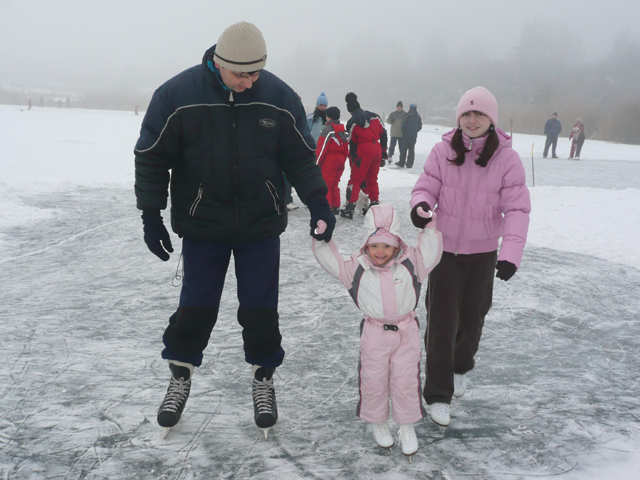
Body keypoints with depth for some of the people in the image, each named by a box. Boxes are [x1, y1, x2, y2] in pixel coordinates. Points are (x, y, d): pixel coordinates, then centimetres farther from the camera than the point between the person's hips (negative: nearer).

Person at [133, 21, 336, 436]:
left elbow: (300, 157, 2)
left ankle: (264, 378, 27)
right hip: (201, 225, -1)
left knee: (260, 307, 6)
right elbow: (151, 157, -5)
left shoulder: (280, 97, -7)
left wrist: (318, 203, -6)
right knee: (197, 305, 6)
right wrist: (151, 215, -6)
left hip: (261, 224, 1)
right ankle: (181, 375, 29)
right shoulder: (177, 95, -13)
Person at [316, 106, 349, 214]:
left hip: (329, 161, -8)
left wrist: (317, 162, -9)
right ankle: (336, 207, 19)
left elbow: (322, 147, -15)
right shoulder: (342, 130, 10)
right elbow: (346, 148, 14)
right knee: (334, 184, 16)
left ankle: (328, 207, -3)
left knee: (326, 184, -1)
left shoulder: (328, 129, -14)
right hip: (340, 160, 8)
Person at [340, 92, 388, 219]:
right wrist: (384, 151, 17)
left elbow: (352, 143, -6)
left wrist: (353, 158, 1)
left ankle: (350, 206, -4)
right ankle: (375, 203, 20)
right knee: (372, 179, 17)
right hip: (377, 150, 5)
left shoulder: (353, 122, -7)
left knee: (355, 180, 0)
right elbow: (383, 134, 11)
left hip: (363, 152, -5)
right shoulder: (374, 116, 8)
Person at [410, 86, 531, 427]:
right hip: (445, 247, -1)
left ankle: (461, 368, 47)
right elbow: (426, 187, -4)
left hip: (483, 252, 1)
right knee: (441, 320, -2)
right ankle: (438, 394, 11)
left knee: (472, 316, 17)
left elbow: (517, 208, -15)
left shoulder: (507, 158, -12)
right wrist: (420, 206, -29)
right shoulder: (442, 152, -11)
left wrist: (511, 252, -28)